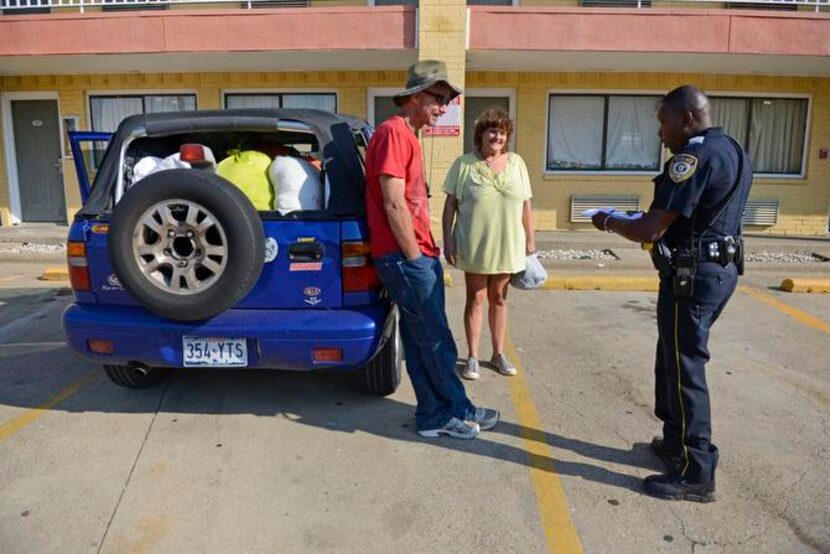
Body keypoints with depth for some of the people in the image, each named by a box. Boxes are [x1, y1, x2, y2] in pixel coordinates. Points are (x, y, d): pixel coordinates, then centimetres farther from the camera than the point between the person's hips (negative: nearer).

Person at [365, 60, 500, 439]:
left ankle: (435, 415, 21)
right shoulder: (393, 132, -12)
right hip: (405, 256, -10)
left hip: (416, 255, 10)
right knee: (436, 339, 1)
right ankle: (458, 411, 15)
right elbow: (393, 203, -19)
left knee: (421, 339, 12)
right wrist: (415, 258, -15)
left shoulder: (407, 135, 19)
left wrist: (426, 253, 17)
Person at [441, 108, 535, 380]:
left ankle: (498, 353, 26)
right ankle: (472, 357, 16)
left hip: (507, 246, 3)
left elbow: (525, 204, 8)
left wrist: (530, 238, 7)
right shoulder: (464, 164, -4)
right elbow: (450, 204, -3)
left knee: (498, 298, 13)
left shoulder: (517, 163, 4)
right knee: (475, 299, 6)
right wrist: (448, 239, -8)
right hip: (474, 245, -2)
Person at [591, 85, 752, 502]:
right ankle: (676, 442, 33)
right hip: (721, 268, 10)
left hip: (692, 275, -10)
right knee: (674, 359, 20)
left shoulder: (694, 156, -18)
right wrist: (656, 219, 14)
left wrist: (609, 223, -4)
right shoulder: (733, 151, 13)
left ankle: (695, 474, 8)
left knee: (684, 369, -2)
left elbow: (649, 231, -21)